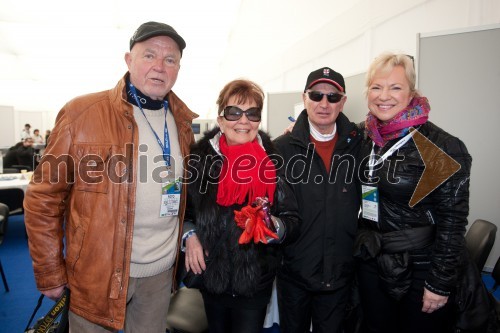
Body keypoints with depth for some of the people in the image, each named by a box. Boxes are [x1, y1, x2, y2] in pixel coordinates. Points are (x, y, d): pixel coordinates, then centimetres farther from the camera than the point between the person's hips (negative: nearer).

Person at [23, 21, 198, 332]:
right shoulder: (81, 112, -13)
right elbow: (44, 197, -8)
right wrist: (50, 273, -5)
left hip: (161, 271, 4)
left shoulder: (182, 122, 1)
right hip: (98, 273, -3)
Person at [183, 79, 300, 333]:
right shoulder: (200, 156, -5)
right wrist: (189, 235, -9)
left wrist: (274, 227, -25)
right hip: (211, 275, 2)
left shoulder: (275, 160, -7)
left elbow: (292, 220, -5)